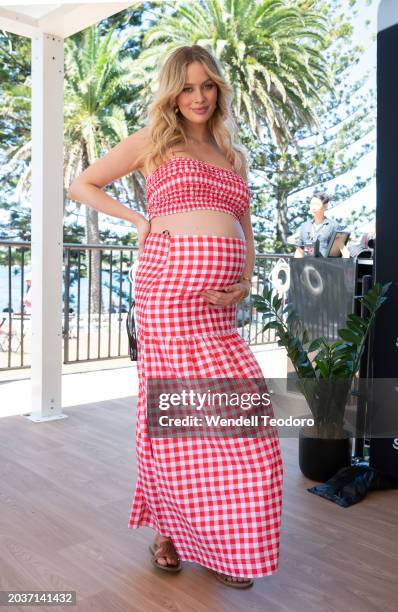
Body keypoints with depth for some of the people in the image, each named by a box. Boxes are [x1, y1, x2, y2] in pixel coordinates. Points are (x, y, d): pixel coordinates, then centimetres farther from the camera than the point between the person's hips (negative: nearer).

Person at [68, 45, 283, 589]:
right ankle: (169, 528, 26)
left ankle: (221, 542, 21)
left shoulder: (234, 156, 24)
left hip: (220, 300, 5)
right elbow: (82, 185, 15)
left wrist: (245, 284, 4)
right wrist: (139, 220, 4)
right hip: (171, 283, -5)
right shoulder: (153, 140, 11)